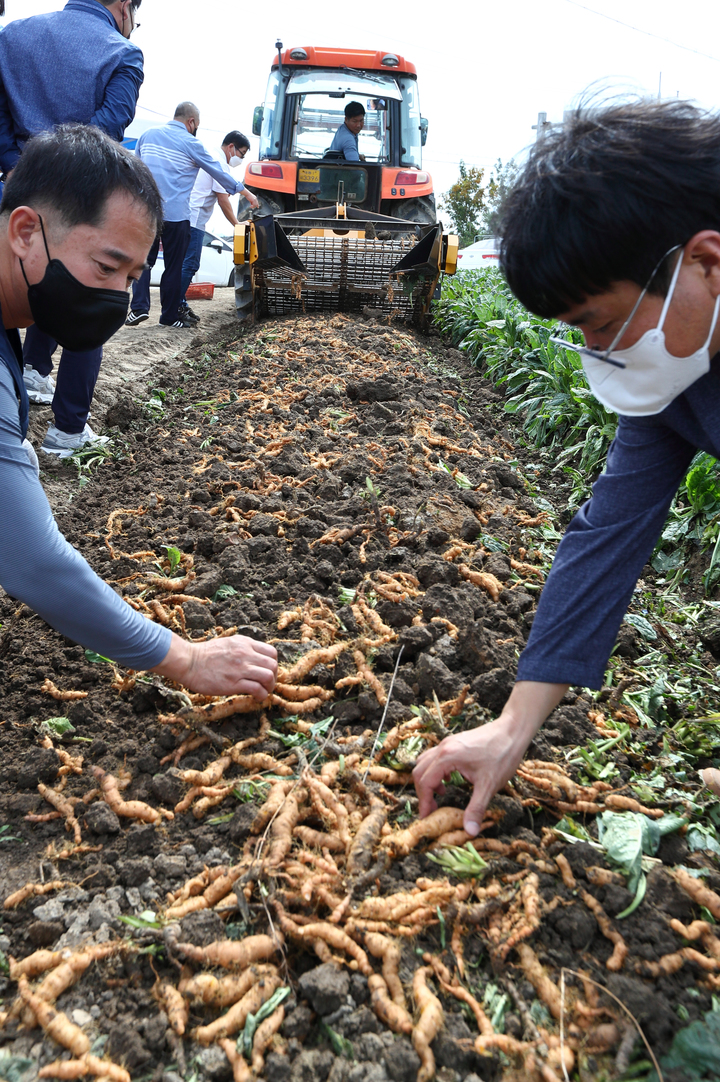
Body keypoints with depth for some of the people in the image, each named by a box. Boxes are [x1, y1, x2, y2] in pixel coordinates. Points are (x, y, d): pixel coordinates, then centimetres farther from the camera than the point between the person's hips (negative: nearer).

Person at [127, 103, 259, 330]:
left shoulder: (148, 135, 11)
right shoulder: (190, 143, -2)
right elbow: (219, 172, 4)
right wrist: (247, 194, 14)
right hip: (175, 215, -4)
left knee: (143, 260, 11)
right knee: (173, 266, 6)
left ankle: (139, 307, -2)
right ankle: (170, 315, 13)